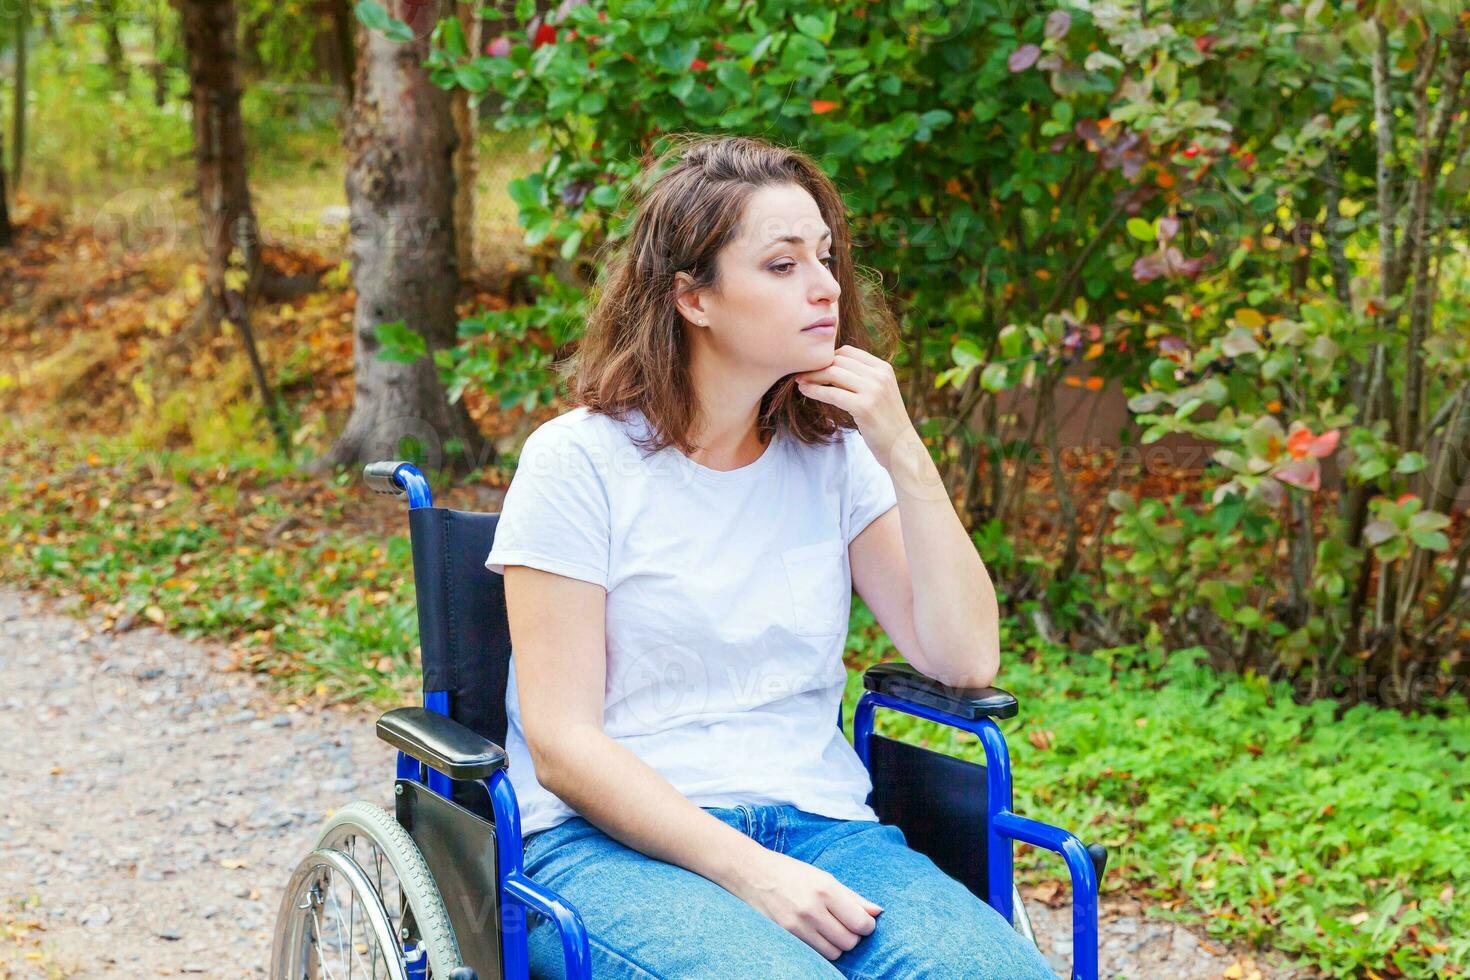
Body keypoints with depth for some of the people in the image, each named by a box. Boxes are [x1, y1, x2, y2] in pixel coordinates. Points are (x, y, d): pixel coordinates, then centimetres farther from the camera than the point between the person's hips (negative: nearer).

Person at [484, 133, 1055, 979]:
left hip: (819, 825, 4)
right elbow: (563, 745, -8)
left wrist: (905, 457, -6)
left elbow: (966, 660, 3)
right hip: (616, 840, -4)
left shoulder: (835, 457, 11)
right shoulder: (579, 461, -3)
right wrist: (747, 874, -19)